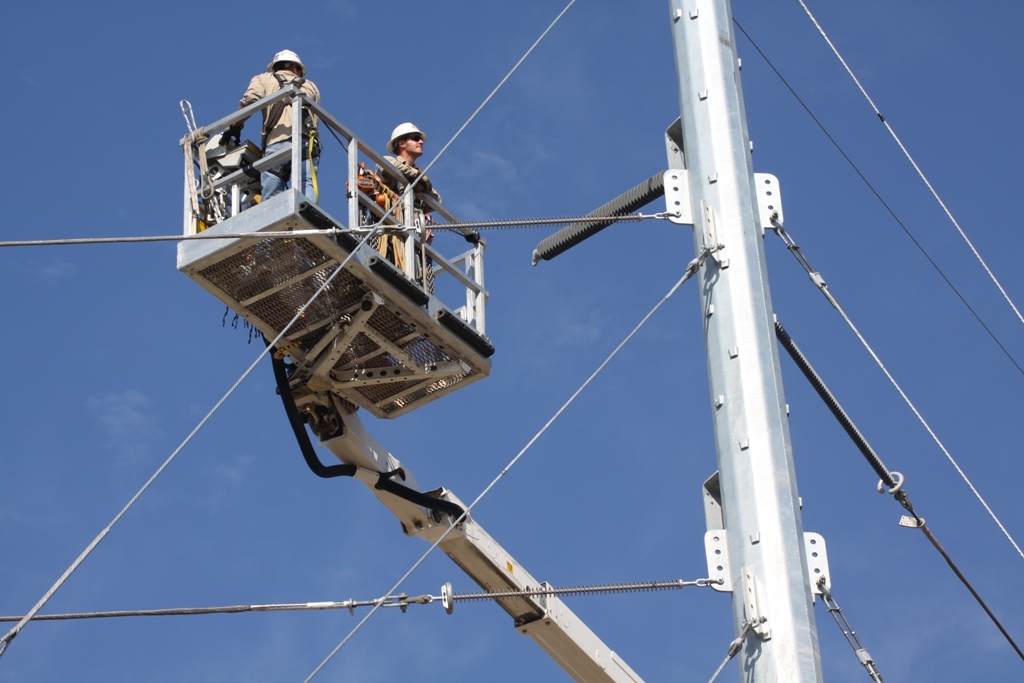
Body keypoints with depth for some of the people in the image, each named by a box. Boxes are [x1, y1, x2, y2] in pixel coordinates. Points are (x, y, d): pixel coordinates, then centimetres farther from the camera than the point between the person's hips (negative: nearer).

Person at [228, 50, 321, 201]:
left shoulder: (264, 79, 23)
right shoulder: (311, 86, 31)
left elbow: (250, 100, 3)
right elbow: (315, 119, 19)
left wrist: (235, 127, 11)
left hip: (277, 142, -2)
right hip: (308, 144, 2)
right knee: (306, 197, -13)